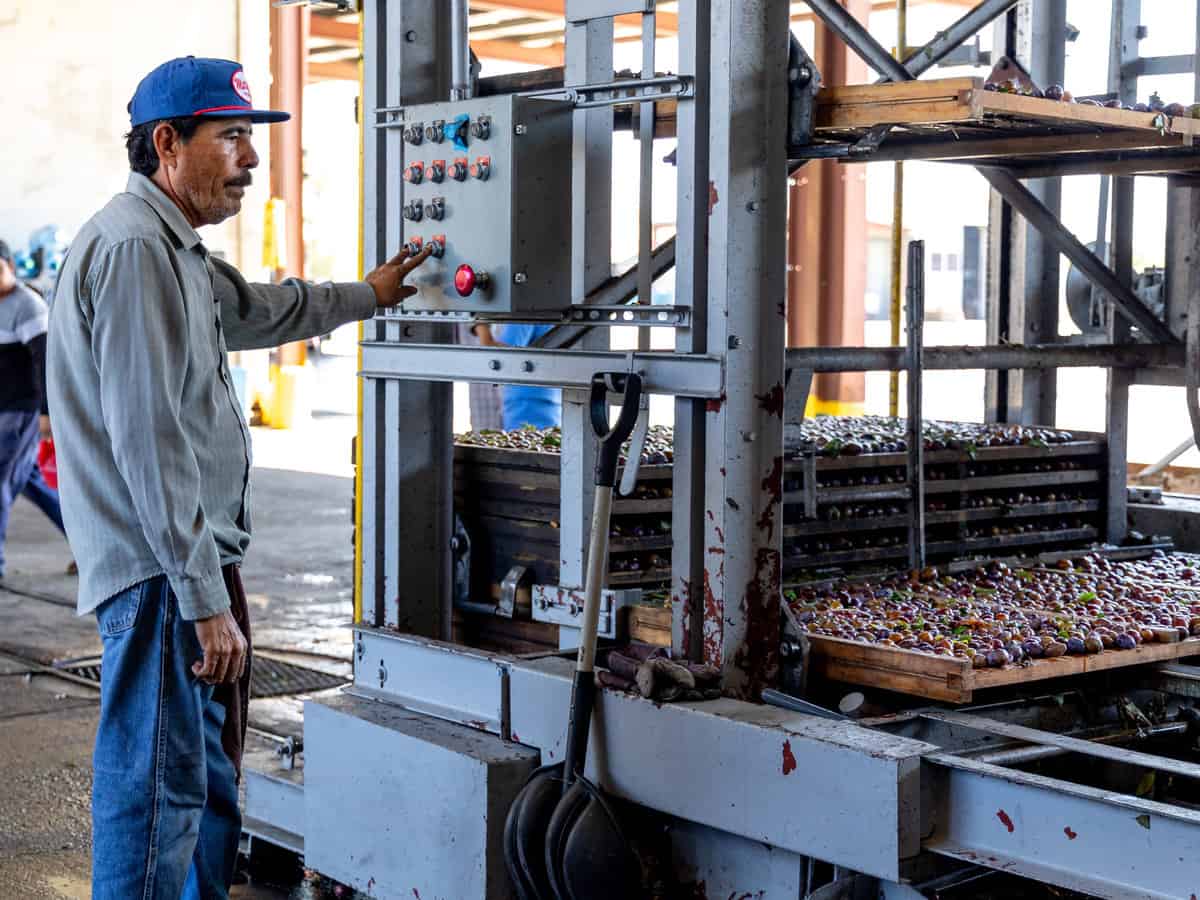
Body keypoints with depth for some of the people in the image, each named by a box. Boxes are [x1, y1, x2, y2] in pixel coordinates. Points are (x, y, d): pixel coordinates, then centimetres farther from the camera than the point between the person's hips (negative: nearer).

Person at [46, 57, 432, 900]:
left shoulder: (173, 248, 18)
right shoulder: (133, 247, -16)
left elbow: (259, 307, 39)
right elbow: (152, 442, -22)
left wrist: (367, 294, 50)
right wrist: (206, 599, -23)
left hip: (194, 561, 11)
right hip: (162, 574, -11)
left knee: (210, 785, 17)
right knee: (159, 795, -7)